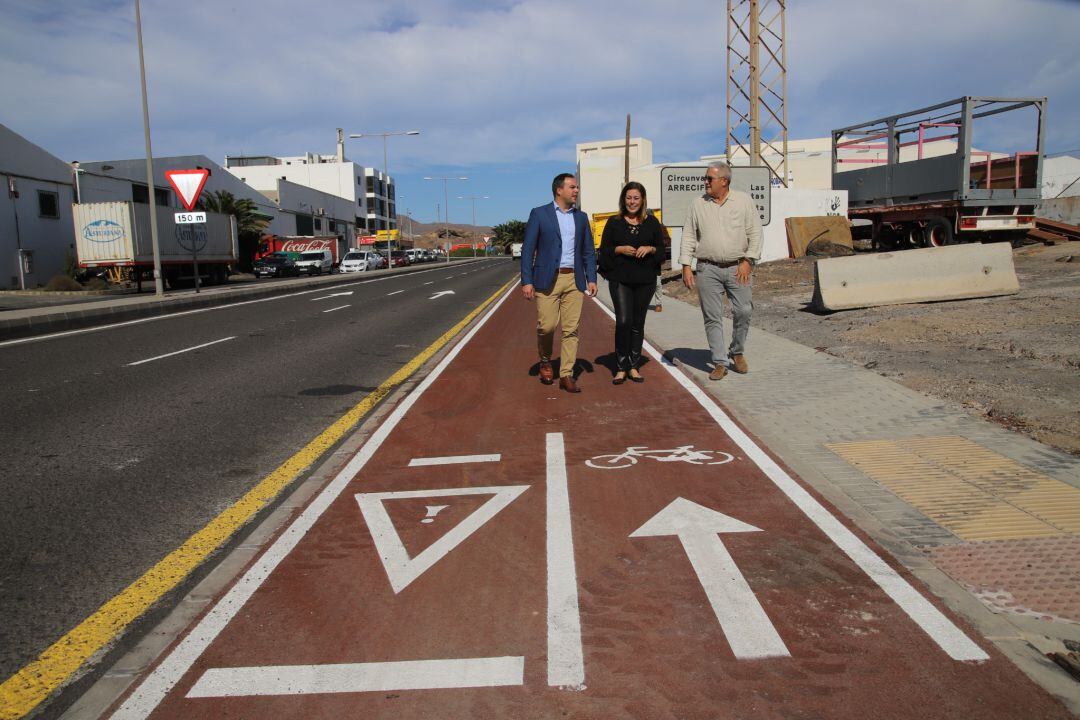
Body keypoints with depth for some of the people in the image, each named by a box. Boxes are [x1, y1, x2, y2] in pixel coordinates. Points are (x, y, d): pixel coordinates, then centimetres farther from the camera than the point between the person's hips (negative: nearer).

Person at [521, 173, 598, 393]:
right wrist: (527, 281, -9)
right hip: (547, 280, -3)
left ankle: (566, 375, 5)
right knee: (546, 326, -5)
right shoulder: (539, 214, 0)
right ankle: (545, 361, 23)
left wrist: (591, 279, 4)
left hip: (574, 280, 3)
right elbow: (528, 249, -2)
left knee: (571, 329, 0)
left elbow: (589, 251, 15)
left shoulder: (581, 217, 13)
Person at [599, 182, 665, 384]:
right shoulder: (614, 223, 6)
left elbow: (662, 250, 11)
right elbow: (604, 250, 6)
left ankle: (633, 367, 16)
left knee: (638, 323, 6)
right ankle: (621, 368, -3)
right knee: (623, 321, -12)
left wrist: (650, 249, -9)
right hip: (620, 279, -2)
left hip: (645, 280, 2)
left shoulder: (652, 223, 10)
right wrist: (620, 249, -12)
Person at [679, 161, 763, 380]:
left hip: (738, 268, 0)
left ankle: (737, 352, 22)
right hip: (708, 269, 1)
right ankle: (719, 363, 7)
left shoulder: (744, 201, 4)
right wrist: (686, 266, -2)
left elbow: (755, 233, 2)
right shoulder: (698, 204, 7)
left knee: (743, 311, -3)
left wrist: (748, 261, -7)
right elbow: (688, 237, 6)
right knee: (712, 317, 0)